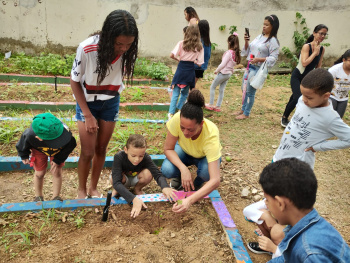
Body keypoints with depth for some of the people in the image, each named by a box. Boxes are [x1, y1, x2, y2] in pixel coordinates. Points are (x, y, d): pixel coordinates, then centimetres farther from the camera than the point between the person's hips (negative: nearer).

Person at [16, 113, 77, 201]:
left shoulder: (64, 131, -43)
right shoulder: (29, 136, -44)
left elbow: (70, 145, -19)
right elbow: (22, 145, -15)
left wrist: (58, 160, -14)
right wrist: (24, 156, 3)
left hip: (58, 151, 0)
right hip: (39, 150, 0)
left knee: (57, 172, -2)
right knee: (39, 173, 9)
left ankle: (56, 197, 19)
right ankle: (38, 196, 36)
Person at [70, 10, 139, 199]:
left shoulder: (128, 52, -21)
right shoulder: (87, 49, -30)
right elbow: (74, 82, -16)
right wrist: (88, 115, -15)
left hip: (110, 103, 3)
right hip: (87, 102, -2)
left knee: (101, 148, 11)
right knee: (88, 152, -1)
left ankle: (93, 188, 32)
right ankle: (81, 189, 25)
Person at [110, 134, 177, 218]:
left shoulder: (146, 158, -28)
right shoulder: (119, 157, -36)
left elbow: (158, 174, -32)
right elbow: (116, 182, -44)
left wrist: (164, 187, -56)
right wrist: (133, 199, -58)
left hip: (135, 179, 2)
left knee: (148, 174, -32)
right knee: (114, 178, -38)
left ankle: (137, 189, 1)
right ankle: (117, 190, 0)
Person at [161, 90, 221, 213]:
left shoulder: (211, 135, -42)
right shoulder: (177, 119, -36)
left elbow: (215, 180, -46)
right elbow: (168, 149, -21)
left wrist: (189, 200, -58)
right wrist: (183, 169, -38)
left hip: (205, 156, -1)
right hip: (184, 150, 2)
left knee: (206, 172, -36)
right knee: (167, 170, -29)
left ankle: (197, 183, 3)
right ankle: (179, 177, 9)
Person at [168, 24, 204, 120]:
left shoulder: (182, 43, -3)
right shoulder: (199, 47, -1)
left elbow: (172, 55, -10)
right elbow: (199, 63, -3)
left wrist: (178, 59, 9)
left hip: (181, 69, -1)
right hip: (191, 70, 1)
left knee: (175, 93, 4)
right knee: (185, 93, 20)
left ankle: (171, 113, -4)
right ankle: (179, 109, 20)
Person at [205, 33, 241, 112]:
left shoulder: (229, 52, -19)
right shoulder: (236, 53, 4)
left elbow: (223, 64, -20)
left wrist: (216, 70, -9)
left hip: (223, 72, -8)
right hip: (229, 73, 8)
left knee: (212, 87, 7)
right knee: (221, 90, 13)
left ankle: (211, 105, 9)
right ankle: (218, 106, 17)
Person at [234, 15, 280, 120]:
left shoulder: (273, 41, -12)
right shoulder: (259, 37, 10)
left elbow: (273, 58, -16)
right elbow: (248, 50, 14)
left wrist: (259, 59, -25)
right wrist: (246, 41, -3)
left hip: (258, 69, -8)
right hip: (250, 66, 8)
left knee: (250, 91, 0)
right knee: (244, 89, 18)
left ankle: (246, 113, 17)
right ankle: (243, 109, 36)